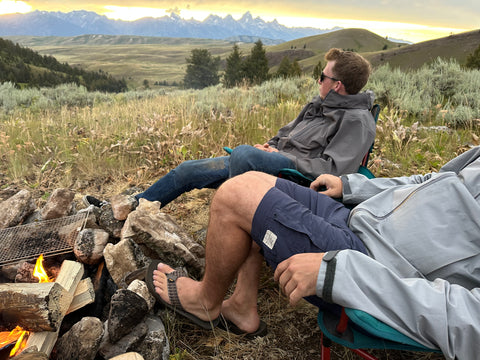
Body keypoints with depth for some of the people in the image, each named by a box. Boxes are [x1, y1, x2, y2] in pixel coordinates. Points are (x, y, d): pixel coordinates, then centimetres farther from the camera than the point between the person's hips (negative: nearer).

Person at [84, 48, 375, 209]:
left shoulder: (357, 121, -8)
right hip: (276, 161, 9)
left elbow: (332, 169, -19)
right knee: (187, 170, 3)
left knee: (244, 153, -40)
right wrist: (271, 145, 7)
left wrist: (281, 155, -15)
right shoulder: (321, 105, 19)